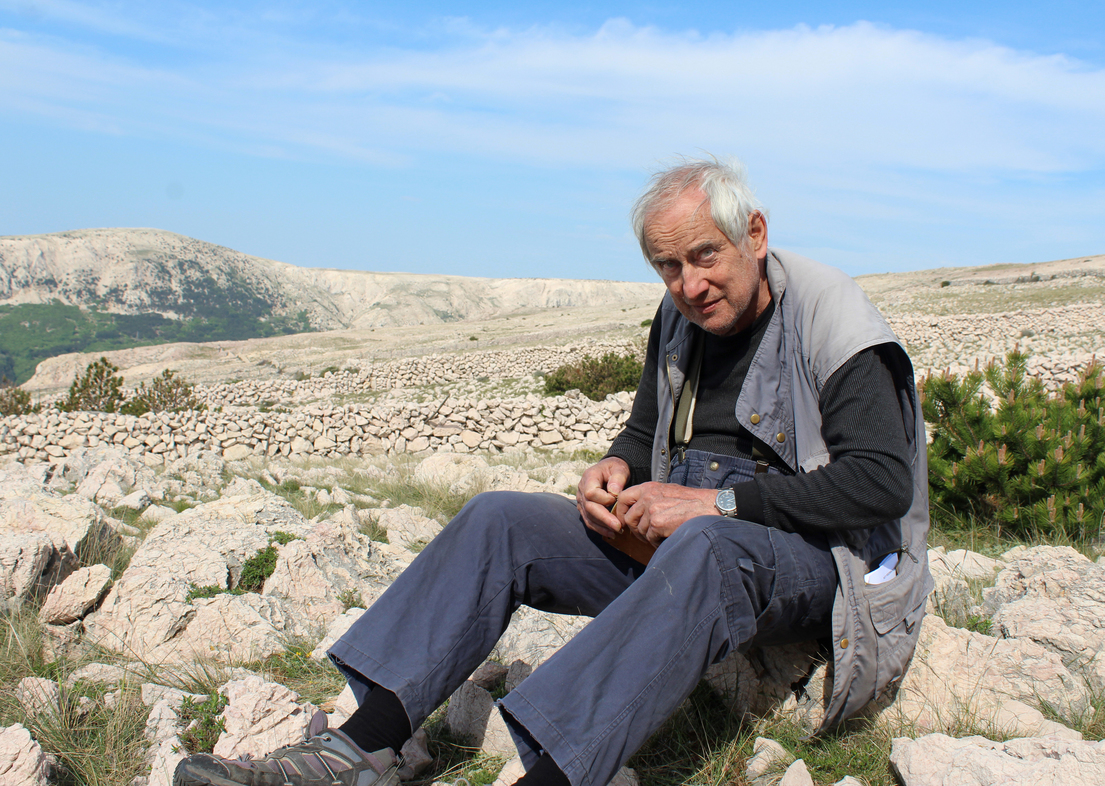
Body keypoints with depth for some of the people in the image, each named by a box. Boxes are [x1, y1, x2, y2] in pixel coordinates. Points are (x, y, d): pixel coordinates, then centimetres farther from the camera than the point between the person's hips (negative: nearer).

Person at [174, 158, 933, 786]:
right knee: (497, 519, -10)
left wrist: (720, 501, -24)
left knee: (704, 547, -42)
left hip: (807, 557, -6)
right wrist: (617, 469, -4)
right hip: (675, 540, 7)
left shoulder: (828, 317, -11)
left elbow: (882, 480, -21)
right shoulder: (680, 321, 9)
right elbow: (645, 434, 21)